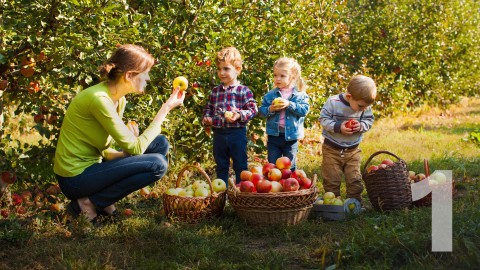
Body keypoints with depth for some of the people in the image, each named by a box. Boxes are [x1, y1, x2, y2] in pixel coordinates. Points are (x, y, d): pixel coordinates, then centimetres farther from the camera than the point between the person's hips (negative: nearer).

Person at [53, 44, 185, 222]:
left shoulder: (119, 100, 7)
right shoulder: (99, 99, -22)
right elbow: (135, 148, -20)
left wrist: (124, 153, -10)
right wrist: (166, 108, -14)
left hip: (90, 166, 9)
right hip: (75, 179, -9)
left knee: (160, 144, 6)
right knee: (157, 164, -19)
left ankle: (105, 201, 5)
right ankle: (88, 204, -9)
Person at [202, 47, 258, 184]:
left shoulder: (243, 91, -6)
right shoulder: (215, 91, 9)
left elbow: (252, 109, -11)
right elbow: (208, 108, 17)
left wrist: (239, 115, -25)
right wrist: (206, 118, -2)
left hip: (237, 132, -5)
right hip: (219, 133, 5)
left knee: (240, 165, 5)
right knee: (221, 165, 15)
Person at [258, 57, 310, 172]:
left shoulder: (300, 95, -3)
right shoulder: (270, 95, 1)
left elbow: (304, 109, -14)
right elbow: (262, 111, 0)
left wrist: (289, 104, -25)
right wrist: (270, 109, -20)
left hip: (291, 136, -1)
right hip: (274, 135, 1)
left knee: (290, 167, 11)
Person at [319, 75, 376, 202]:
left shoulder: (366, 107, -8)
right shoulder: (333, 102, -18)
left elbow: (369, 121, 3)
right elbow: (323, 119, -13)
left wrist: (361, 126, -19)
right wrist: (337, 127, -26)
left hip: (352, 150, 3)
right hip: (332, 148, -3)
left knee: (354, 179, 6)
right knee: (332, 179, 5)